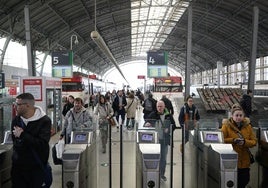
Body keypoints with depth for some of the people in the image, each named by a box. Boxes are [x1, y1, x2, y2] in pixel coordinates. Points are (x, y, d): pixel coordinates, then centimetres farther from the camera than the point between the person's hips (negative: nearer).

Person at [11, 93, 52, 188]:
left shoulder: (44, 121, -15)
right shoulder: (16, 120, 3)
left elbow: (42, 144, -23)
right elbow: (15, 141, 10)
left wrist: (22, 135, -21)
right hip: (17, 166, 4)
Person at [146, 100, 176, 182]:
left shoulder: (168, 115, 3)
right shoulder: (153, 114, -3)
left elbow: (174, 125, 10)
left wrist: (168, 129, -9)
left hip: (165, 139, 2)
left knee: (163, 157, 10)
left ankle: (162, 174, 25)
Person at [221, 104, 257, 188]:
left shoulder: (248, 126, 4)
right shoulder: (226, 125, -5)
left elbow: (254, 141, 2)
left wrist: (245, 142, -17)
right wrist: (233, 140, -23)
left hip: (245, 161, 3)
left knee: (245, 181, 12)